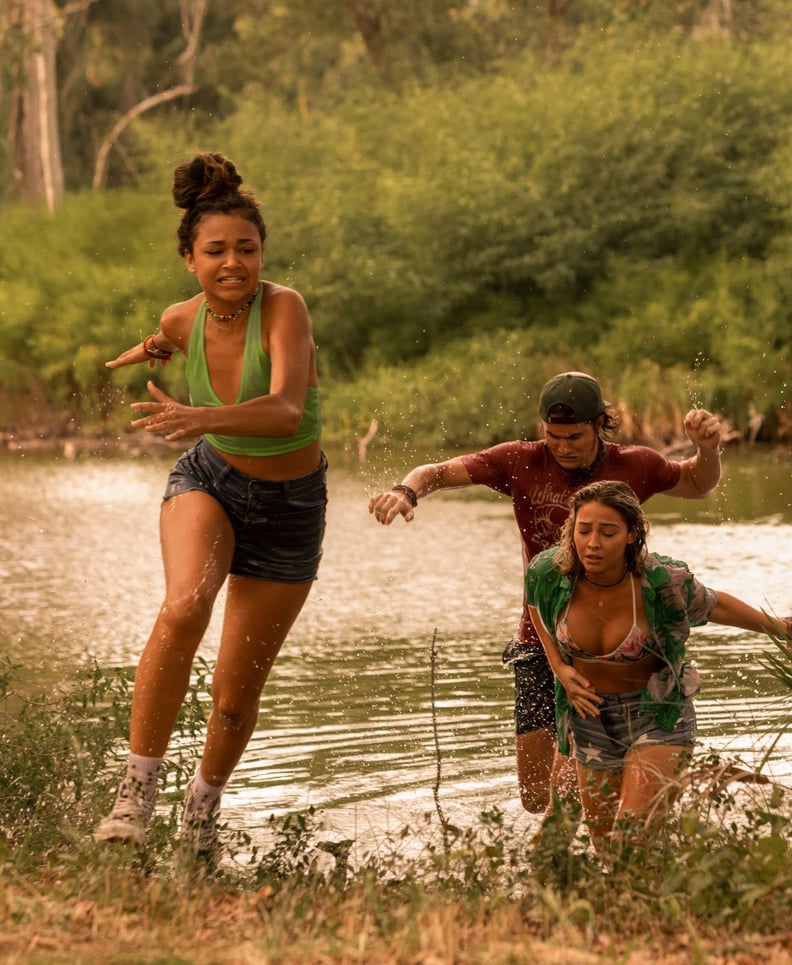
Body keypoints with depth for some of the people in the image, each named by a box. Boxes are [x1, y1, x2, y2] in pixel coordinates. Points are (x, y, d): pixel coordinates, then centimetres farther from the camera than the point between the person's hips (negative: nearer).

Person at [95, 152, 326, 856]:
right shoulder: (183, 320, -10)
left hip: (289, 508, -2)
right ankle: (138, 788, -24)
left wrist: (205, 417, -56)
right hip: (209, 483, 2)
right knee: (183, 609, -33)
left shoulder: (283, 307, -26)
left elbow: (286, 408, -45)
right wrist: (155, 351, 5)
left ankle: (204, 802, 38)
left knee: (235, 698, 6)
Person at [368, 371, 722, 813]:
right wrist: (406, 491, -28)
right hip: (541, 641, 2)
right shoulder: (523, 462, -5)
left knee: (566, 788, -17)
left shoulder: (633, 466, -2)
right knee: (536, 798, 4)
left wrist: (709, 449, -5)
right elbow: (439, 473, -6)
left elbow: (697, 485, 16)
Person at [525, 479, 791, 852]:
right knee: (605, 848, 13)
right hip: (591, 710, 4)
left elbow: (714, 606, -5)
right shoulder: (547, 573, -19)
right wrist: (559, 668, -4)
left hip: (656, 712, -3)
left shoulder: (662, 582, -26)